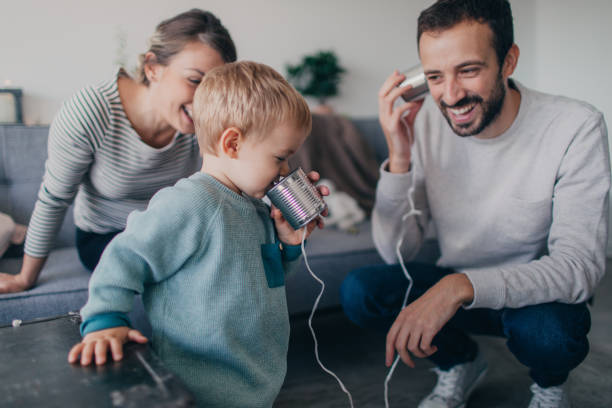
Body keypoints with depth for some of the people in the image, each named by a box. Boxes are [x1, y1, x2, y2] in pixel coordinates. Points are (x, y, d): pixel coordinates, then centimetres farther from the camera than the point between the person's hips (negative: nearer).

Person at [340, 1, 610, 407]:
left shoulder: (576, 128, -21)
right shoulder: (424, 122, -13)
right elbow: (397, 252, -13)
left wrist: (462, 286, -41)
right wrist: (400, 158, -29)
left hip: (535, 295, -2)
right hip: (456, 287, 3)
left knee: (543, 328, -34)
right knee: (359, 291, -19)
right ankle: (460, 361, 10)